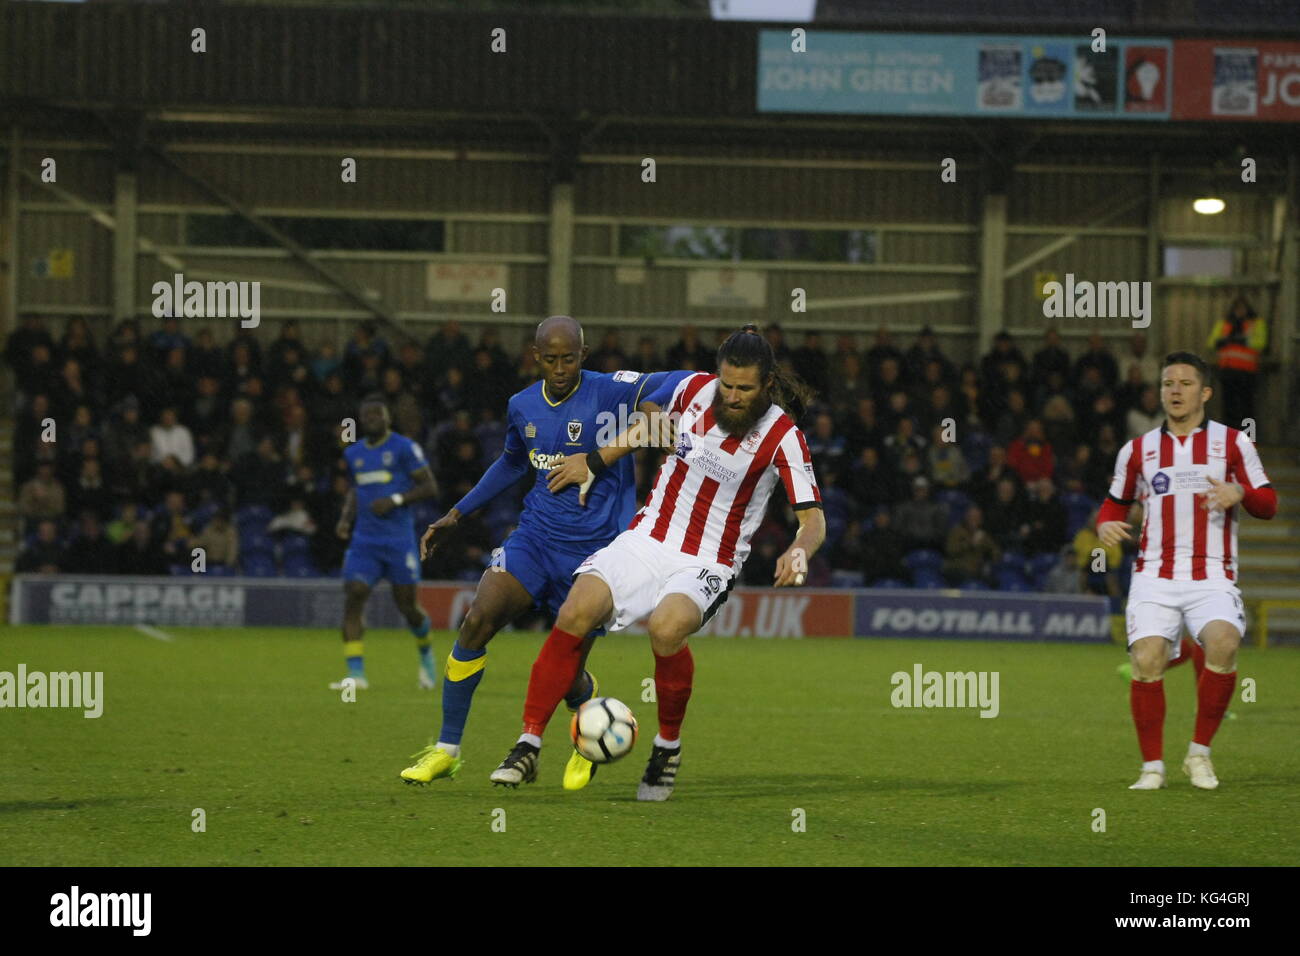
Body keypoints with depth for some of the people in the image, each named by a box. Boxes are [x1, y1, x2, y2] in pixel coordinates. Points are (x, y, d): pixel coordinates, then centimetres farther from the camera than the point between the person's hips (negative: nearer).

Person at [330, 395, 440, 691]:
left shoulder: (404, 448, -4)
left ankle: (425, 651, 35)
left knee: (407, 605, 1)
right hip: (364, 541, 4)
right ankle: (356, 673, -17)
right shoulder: (353, 453, 13)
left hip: (399, 541, -4)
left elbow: (429, 487, -5)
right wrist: (346, 519, 10)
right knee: (353, 597, -14)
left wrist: (396, 500, -17)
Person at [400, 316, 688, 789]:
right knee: (477, 622, -14)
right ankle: (446, 749, -1)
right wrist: (456, 515, 25)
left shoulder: (609, 393, -12)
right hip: (536, 536, 4)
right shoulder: (523, 406, 6)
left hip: (594, 550, -4)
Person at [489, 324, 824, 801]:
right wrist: (596, 461, 20)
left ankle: (668, 746, -9)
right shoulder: (694, 389, -2)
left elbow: (813, 518, -14)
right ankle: (528, 748, -10)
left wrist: (799, 552, -36)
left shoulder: (783, 437, -12)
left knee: (666, 628, -35)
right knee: (575, 613, -20)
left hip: (708, 564, -4)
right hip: (646, 541, 4)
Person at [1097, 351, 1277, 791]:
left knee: (1223, 643, -28)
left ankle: (1200, 752, -10)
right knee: (1147, 660, -18)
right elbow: (1115, 502, 23)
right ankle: (1152, 766, -3)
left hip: (1213, 578, -2)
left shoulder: (1233, 442, 7)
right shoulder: (1137, 450, 12)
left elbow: (1268, 504, 5)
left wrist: (1239, 493, -17)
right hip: (1154, 577, 2)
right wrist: (1105, 525, 0)